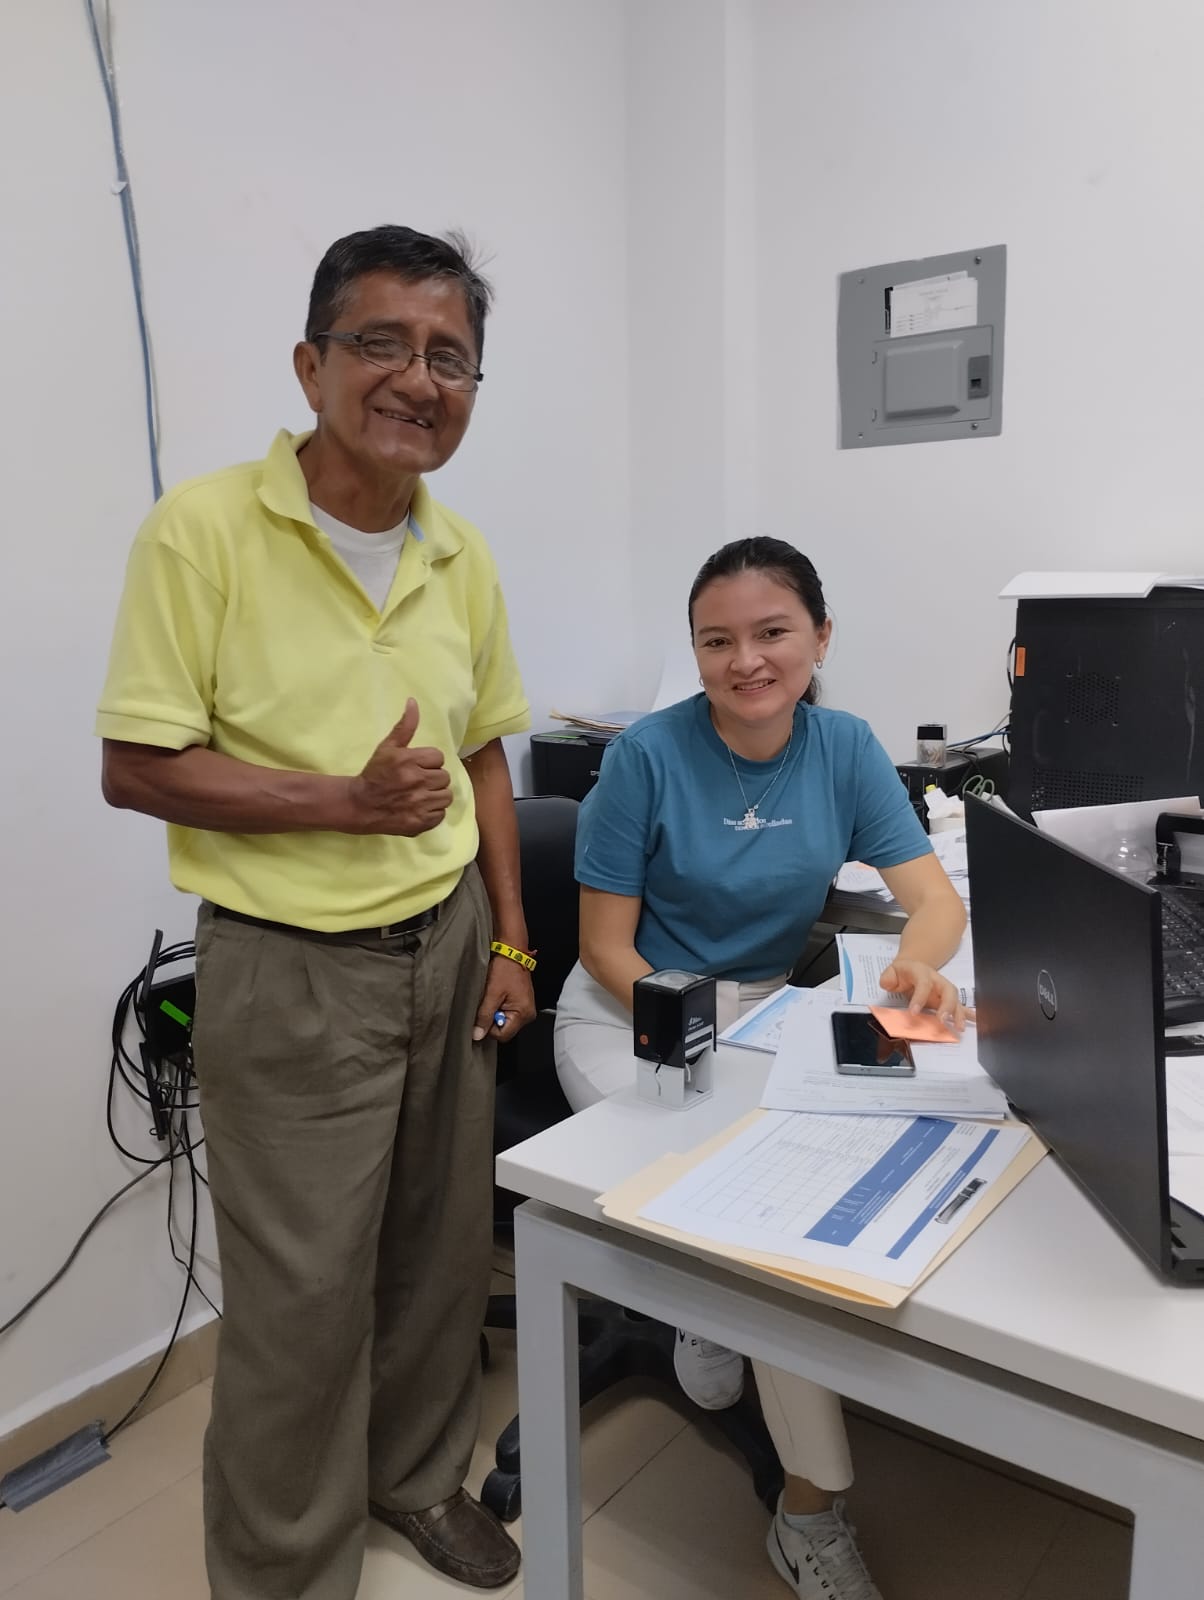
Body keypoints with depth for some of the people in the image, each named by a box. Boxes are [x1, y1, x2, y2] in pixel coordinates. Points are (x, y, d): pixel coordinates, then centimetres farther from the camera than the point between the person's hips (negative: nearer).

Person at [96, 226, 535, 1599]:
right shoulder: (205, 527, -12)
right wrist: (346, 801, -20)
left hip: (446, 947, 6)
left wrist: (507, 941, 8)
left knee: (443, 1252, 18)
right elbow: (135, 767, -12)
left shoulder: (463, 554, 5)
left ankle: (418, 1475, 45)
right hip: (291, 972, -5)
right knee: (303, 1297, 6)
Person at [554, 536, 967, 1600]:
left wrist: (920, 965, -28)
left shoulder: (846, 748, -3)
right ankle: (817, 1498, -2)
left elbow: (934, 895, -4)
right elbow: (606, 945, -10)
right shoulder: (648, 755, -14)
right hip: (633, 1008, -3)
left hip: (763, 1007, 3)